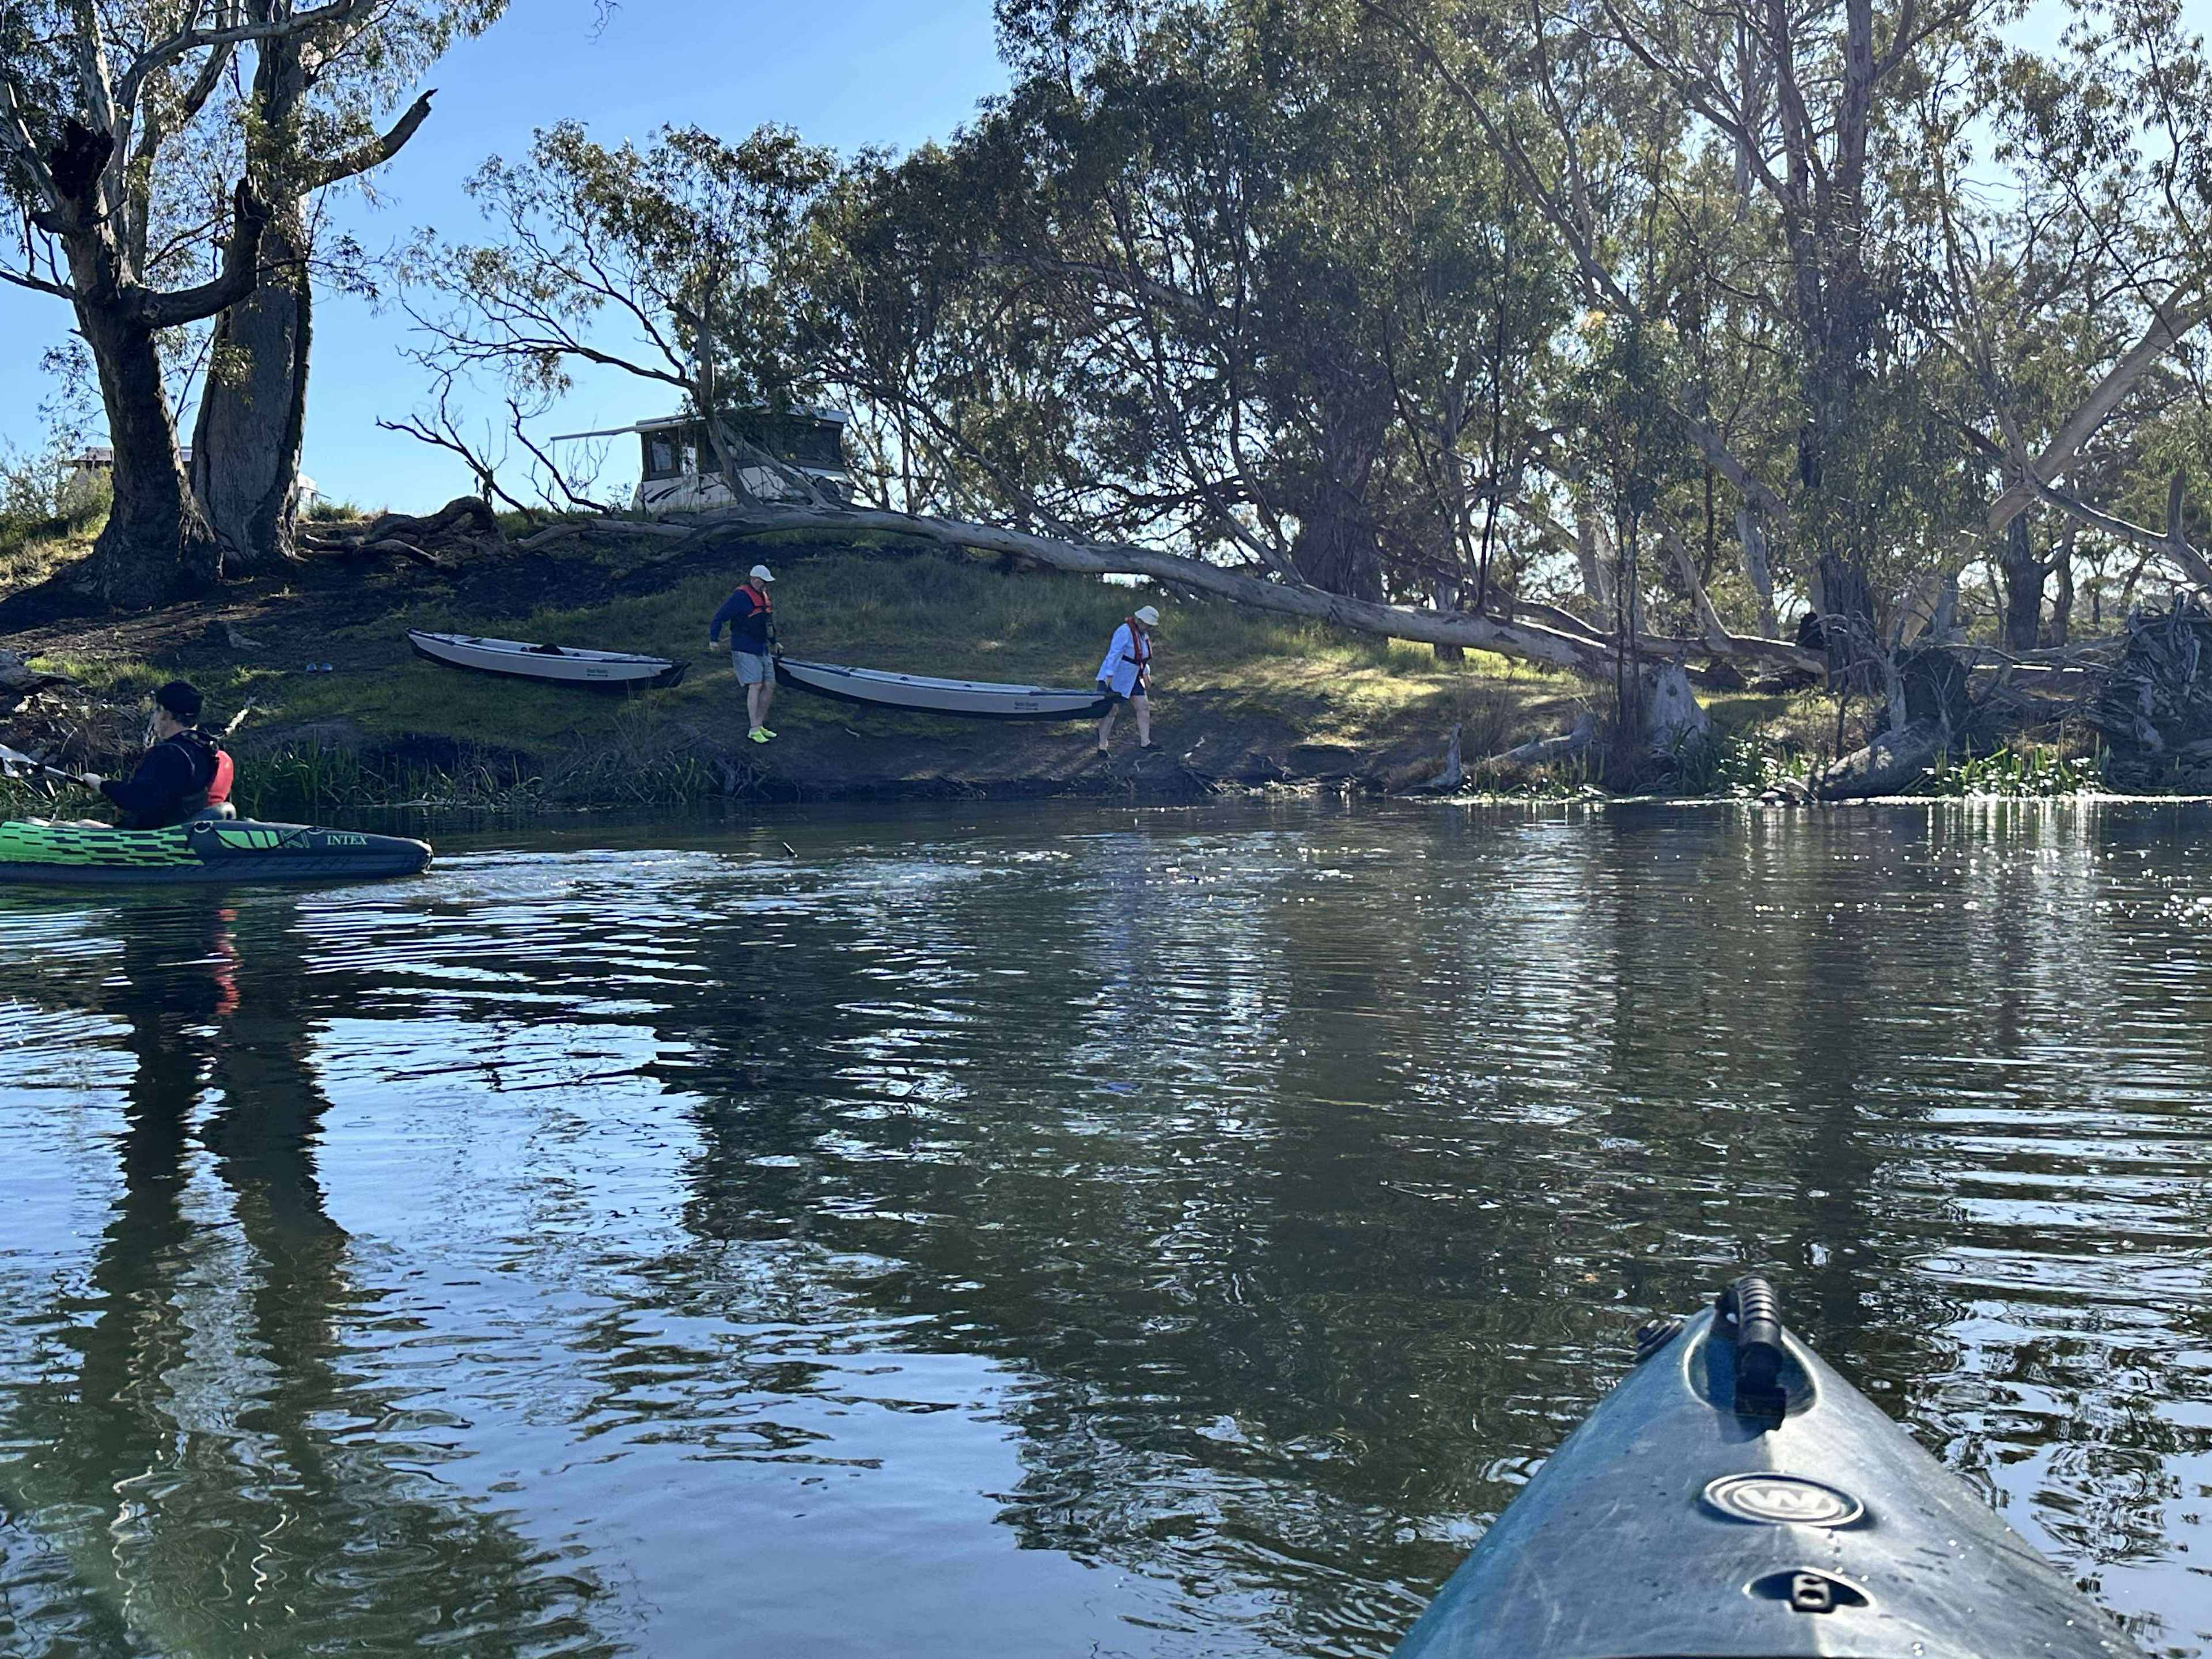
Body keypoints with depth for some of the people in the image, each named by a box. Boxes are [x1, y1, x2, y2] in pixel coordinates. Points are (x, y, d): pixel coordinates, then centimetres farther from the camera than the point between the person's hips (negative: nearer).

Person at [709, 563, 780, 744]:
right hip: (745, 650, -9)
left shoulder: (763, 596, 14)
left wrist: (773, 642, 31)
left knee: (769, 686, 7)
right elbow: (720, 617, -12)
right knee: (755, 686, -13)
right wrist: (714, 639, -16)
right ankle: (754, 731, -11)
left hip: (763, 650, 9)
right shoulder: (741, 597, -13)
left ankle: (760, 725, 17)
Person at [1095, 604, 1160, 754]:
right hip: (1115, 678, -9)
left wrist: (1146, 674, 20)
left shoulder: (1144, 634, 7)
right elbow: (1114, 654, -27)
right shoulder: (1125, 632, -22)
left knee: (1144, 707, 6)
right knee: (1111, 711, -3)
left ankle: (1145, 742, 14)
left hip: (1132, 679, 9)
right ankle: (1102, 746, 5)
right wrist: (1109, 677, -30)